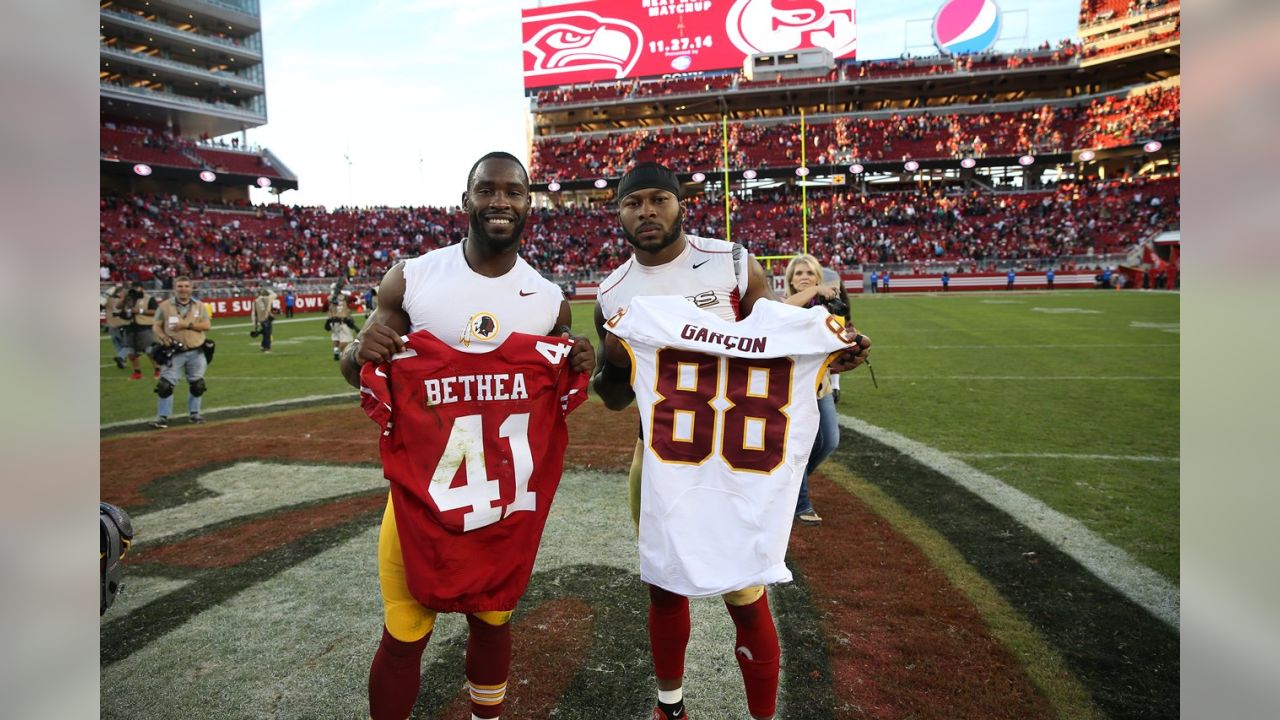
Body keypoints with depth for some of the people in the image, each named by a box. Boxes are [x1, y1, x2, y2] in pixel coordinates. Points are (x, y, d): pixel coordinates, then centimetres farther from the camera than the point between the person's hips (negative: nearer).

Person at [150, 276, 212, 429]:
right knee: (165, 384, -6)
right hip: (174, 352, -1)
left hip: (196, 352, 2)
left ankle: (194, 413, 25)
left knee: (197, 384, 9)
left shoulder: (199, 305, 3)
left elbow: (207, 325, -5)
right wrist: (163, 338, -18)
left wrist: (187, 325, -17)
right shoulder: (165, 306, 0)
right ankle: (162, 416, 2)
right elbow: (156, 326, 1)